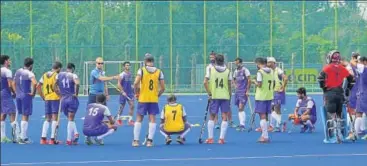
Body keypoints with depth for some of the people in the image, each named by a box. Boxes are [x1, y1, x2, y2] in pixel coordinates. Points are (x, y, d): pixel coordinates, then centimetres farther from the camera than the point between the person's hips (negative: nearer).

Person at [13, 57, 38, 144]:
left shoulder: (18, 71, 10)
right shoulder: (29, 73, -12)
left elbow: (13, 83, 17)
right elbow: (35, 83, -28)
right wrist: (33, 92, -16)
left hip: (18, 96, 7)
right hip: (26, 96, -7)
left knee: (23, 116, 17)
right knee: (25, 117, -1)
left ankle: (23, 136, 19)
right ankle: (23, 138, -1)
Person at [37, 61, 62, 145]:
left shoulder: (45, 75, 12)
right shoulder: (56, 75, -7)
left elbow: (38, 86, 10)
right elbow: (54, 87, -22)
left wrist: (43, 97, 14)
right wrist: (60, 94, -11)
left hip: (47, 99, 6)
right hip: (55, 98, -6)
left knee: (47, 119, 13)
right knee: (54, 118, -2)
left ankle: (43, 138, 7)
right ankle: (52, 139, -4)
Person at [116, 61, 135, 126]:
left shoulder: (130, 74, 8)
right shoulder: (122, 75, -11)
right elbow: (119, 84, -14)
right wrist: (122, 92, -21)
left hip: (130, 93, 5)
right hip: (124, 93, -5)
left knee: (132, 105, -8)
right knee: (122, 106, 5)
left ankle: (130, 120, -6)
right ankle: (118, 118, 26)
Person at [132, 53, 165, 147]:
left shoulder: (141, 70, -4)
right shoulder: (159, 72, 2)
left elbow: (136, 83, -15)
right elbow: (163, 88, 0)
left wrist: (137, 93, 0)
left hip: (143, 98, -1)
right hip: (154, 99, 1)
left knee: (139, 119, 7)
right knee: (152, 119, 4)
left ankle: (136, 140, 7)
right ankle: (150, 141, 0)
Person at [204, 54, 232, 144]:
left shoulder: (211, 70, 0)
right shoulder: (227, 71, 1)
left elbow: (205, 82, -7)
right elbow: (229, 85, 0)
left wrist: (209, 93, -2)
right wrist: (229, 95, 7)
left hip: (214, 97, 0)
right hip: (225, 96, 0)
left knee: (212, 117, 9)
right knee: (224, 118, 1)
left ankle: (210, 138, 8)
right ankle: (222, 138, -4)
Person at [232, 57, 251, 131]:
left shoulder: (245, 70, -7)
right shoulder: (236, 71, 14)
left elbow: (249, 80, -11)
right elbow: (234, 79, 31)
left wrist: (247, 90, -13)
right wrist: (235, 84, 12)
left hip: (244, 92, -8)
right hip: (237, 91, 8)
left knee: (241, 108, -16)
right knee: (239, 108, 10)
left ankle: (242, 125, -19)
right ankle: (241, 124, 17)